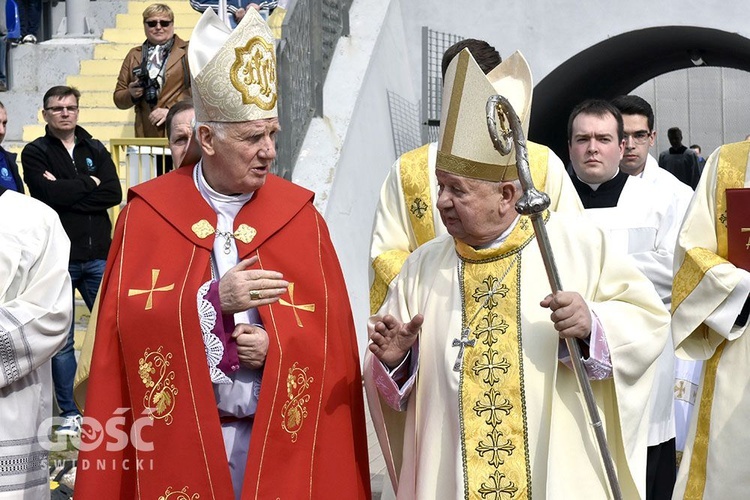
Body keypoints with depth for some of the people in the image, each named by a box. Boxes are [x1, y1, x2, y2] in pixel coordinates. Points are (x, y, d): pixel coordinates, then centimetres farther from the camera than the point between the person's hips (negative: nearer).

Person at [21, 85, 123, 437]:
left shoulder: (95, 150, 11)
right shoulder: (35, 153, 2)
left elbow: (114, 194, -4)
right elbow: (48, 193, -16)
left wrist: (67, 191, -11)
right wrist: (89, 183, -5)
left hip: (98, 255, 3)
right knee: (62, 340, 3)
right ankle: (69, 412, 13)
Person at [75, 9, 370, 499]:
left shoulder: (299, 215, 1)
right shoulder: (148, 213, -2)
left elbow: (332, 331, 2)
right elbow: (130, 320, -7)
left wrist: (277, 345, -16)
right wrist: (214, 300, -18)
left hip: (277, 441, 1)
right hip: (177, 438, -1)